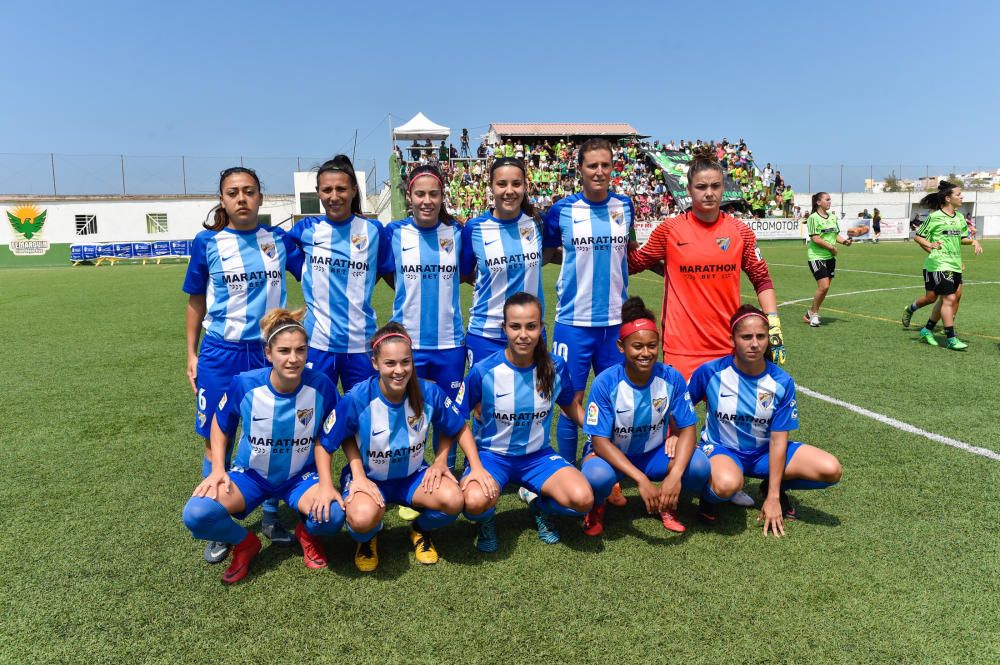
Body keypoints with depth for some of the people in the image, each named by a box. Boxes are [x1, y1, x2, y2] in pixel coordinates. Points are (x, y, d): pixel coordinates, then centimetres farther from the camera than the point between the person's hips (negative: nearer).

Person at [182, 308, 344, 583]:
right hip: (250, 474, 1)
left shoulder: (322, 386, -20)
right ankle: (245, 543, 8)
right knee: (196, 514, -26)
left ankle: (307, 532, 9)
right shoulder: (244, 384, -19)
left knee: (333, 516, -32)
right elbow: (220, 427, 2)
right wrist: (218, 470, -9)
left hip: (300, 476, -1)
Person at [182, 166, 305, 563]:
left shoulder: (279, 239, 2)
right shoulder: (208, 243, -2)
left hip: (269, 351, 1)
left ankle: (271, 516, 28)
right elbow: (196, 301, 6)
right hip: (221, 353, -1)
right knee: (216, 440, 6)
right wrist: (191, 354, 6)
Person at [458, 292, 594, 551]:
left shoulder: (556, 367, -8)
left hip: (537, 455, 2)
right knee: (475, 502, -36)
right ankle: (487, 519, 5)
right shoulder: (483, 372, -16)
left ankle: (539, 504, 11)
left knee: (583, 500, -25)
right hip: (491, 454, -2)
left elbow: (571, 406, 11)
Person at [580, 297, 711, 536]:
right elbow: (600, 441, -22)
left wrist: (675, 474, -30)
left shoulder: (671, 378, -15)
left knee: (699, 465, -25)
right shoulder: (605, 383, -23)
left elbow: (687, 428, -12)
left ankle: (666, 503, 8)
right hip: (610, 453, -3)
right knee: (597, 475, -37)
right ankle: (597, 508, 1)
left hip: (654, 453, 3)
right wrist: (641, 479, -33)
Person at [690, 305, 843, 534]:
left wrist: (773, 497, -12)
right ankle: (709, 494, -2)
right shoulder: (710, 372, -16)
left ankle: (774, 488, 11)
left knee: (831, 470, -17)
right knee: (727, 484, -41)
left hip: (763, 451, 4)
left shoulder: (782, 382, -11)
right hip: (720, 448, -3)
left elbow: (778, 439, -10)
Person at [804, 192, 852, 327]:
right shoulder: (813, 217, -10)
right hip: (816, 256, -7)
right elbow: (815, 238, -16)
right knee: (823, 286, -14)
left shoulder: (833, 216, 12)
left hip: (830, 257, 7)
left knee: (825, 288, 7)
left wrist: (844, 241, -2)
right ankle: (814, 313, 4)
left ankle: (810, 313, 20)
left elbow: (836, 235, 18)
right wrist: (831, 247, -12)